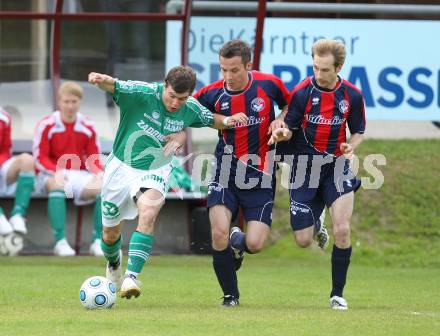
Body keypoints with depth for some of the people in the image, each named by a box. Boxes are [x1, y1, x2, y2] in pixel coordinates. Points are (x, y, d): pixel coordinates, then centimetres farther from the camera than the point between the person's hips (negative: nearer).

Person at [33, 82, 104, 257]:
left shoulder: (88, 127, 5)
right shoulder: (46, 125, -4)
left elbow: (94, 159, 9)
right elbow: (40, 158, -7)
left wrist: (99, 173, -14)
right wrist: (57, 172, -25)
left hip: (80, 174, 3)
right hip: (51, 175, -3)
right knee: (57, 185, -40)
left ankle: (98, 241, -20)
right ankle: (60, 241, -42)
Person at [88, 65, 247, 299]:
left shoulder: (191, 109, -10)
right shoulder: (143, 93, -23)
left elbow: (211, 120, 13)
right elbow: (113, 86, -39)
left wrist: (227, 121, -8)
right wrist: (100, 79, -62)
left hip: (154, 172, 1)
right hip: (121, 166, -1)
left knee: (148, 214, -31)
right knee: (110, 233, 12)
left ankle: (131, 277, -33)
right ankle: (113, 265, 48)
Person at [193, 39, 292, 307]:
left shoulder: (268, 84, -7)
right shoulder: (212, 93, -6)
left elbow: (290, 105, 13)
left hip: (260, 177, 0)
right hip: (226, 173, 0)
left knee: (254, 244, -10)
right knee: (219, 233, -18)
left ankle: (238, 242, 31)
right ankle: (231, 295, 4)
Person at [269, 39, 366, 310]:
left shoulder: (352, 95, -4)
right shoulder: (302, 92, -10)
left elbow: (359, 132, 7)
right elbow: (289, 127, -3)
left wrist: (351, 147, -14)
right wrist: (282, 132, -27)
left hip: (336, 167, 0)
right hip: (305, 169, 0)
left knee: (342, 231, -16)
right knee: (303, 241, 0)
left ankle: (338, 293, 0)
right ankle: (316, 225, 40)